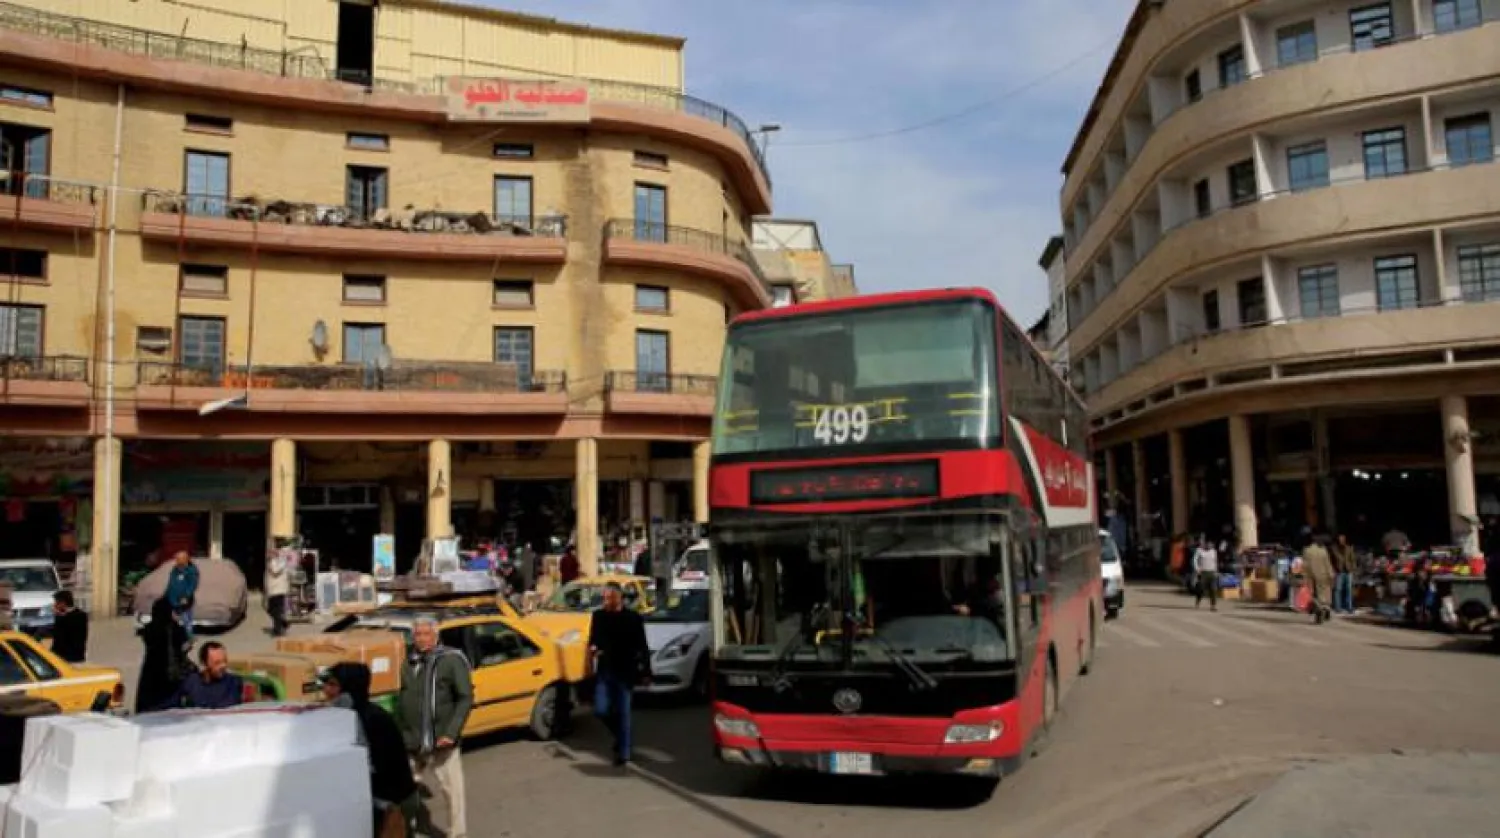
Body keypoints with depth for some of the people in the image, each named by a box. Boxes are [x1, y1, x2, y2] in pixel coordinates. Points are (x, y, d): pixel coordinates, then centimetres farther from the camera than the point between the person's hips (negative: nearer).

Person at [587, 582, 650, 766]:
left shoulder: (633, 617, -5)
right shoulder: (598, 616, 4)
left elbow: (642, 646, -1)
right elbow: (593, 639, 14)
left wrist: (646, 671, -3)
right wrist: (593, 647, -10)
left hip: (624, 672, -3)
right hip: (604, 671, 3)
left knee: (622, 712, 1)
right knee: (601, 710, -1)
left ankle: (623, 752, 12)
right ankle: (621, 735, 27)